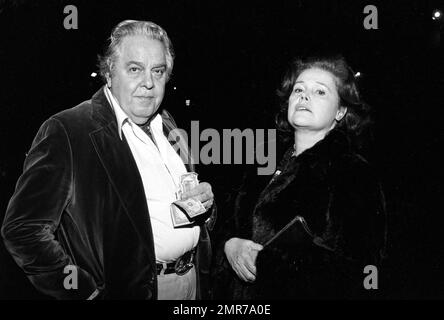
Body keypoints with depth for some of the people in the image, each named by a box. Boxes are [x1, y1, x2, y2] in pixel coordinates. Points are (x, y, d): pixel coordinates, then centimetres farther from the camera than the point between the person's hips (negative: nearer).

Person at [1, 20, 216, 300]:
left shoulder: (167, 125, 7)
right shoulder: (66, 131, -15)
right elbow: (23, 229, -20)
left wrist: (204, 204, -3)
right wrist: (86, 292, -19)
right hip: (132, 289, -6)